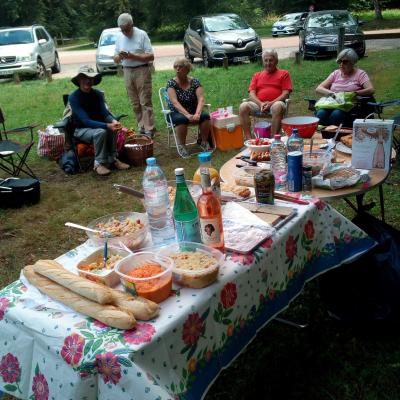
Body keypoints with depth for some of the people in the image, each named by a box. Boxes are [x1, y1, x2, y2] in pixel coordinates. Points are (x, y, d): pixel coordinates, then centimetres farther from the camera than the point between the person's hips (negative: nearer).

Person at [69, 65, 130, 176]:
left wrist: (113, 121, -34)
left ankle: (112, 159, -13)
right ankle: (99, 163, -20)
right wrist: (107, 126, -39)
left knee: (112, 129, -27)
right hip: (81, 130, -5)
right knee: (100, 132, -34)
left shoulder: (98, 94, -1)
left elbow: (105, 113, -9)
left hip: (96, 125, 5)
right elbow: (86, 121, -27)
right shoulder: (73, 97, -18)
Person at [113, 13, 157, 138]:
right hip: (127, 72, 5)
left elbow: (151, 56, -10)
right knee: (135, 103, 7)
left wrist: (133, 56, -20)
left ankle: (149, 130, -5)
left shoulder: (142, 35, -6)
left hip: (142, 71, -5)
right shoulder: (120, 38, 10)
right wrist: (119, 57, -11)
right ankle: (142, 127, 16)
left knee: (145, 102, -7)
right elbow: (115, 58, 14)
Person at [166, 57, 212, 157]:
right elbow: (175, 102, -20)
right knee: (182, 119, -36)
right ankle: (181, 146, -18)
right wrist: (187, 115, -35)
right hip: (177, 113, -2)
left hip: (194, 111, 2)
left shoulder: (195, 82, -2)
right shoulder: (171, 83, -8)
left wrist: (197, 113, -33)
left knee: (205, 116, -28)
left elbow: (201, 99, -14)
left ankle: (204, 142, -7)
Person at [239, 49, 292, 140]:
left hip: (275, 103, -3)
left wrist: (271, 103, -14)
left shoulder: (284, 74, 16)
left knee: (278, 106, -39)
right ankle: (248, 139, -30)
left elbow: (286, 94, 3)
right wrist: (260, 103, -10)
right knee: (243, 106, -27)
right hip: (258, 104, 3)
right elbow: (251, 94, 12)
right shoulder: (257, 75, 25)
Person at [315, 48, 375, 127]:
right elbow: (318, 89, 10)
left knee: (336, 114, -37)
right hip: (332, 105, 3)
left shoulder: (360, 74, 9)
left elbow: (371, 90, -7)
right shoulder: (336, 73, 20)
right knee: (320, 114, -32)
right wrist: (331, 93, -10)